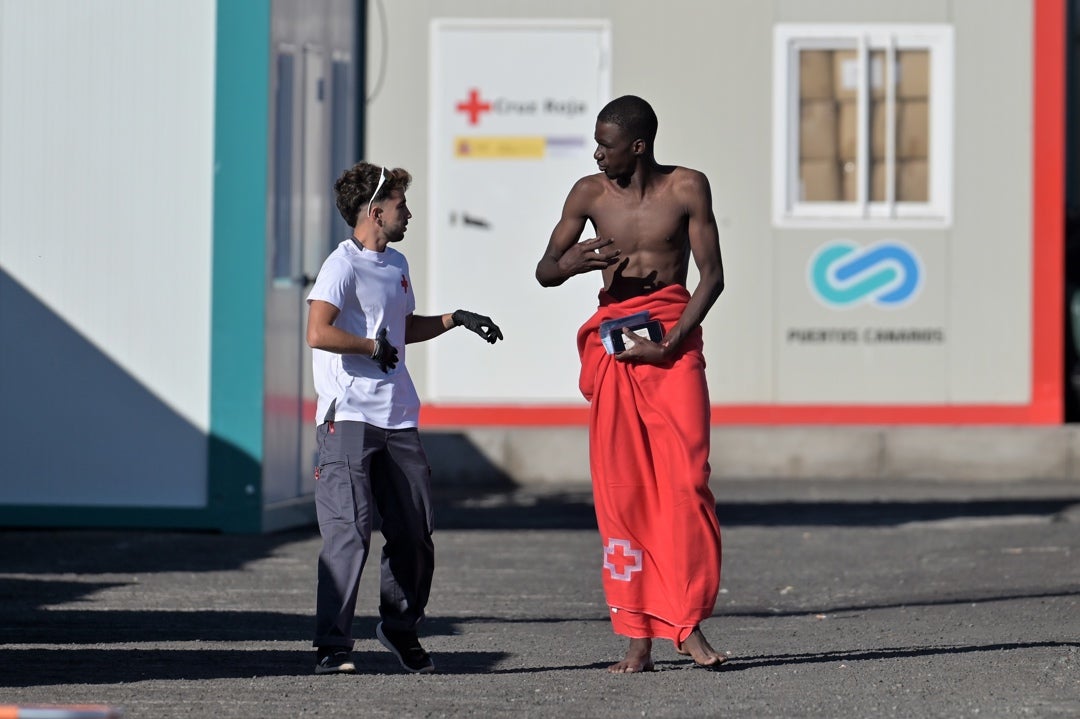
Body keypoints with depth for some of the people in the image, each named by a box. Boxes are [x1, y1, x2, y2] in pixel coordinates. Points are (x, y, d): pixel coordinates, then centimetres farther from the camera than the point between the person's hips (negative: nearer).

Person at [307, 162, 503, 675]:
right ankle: (332, 646, -8)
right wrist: (375, 348, -12)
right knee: (349, 532, -13)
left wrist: (455, 319, 24)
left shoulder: (396, 265, 18)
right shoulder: (343, 264, -9)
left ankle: (400, 630, 26)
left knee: (414, 534, 9)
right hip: (348, 420, -8)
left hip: (397, 421, 8)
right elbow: (318, 333, -22)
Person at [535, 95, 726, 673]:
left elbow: (712, 275, -2)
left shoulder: (686, 188, -1)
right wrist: (569, 263, -14)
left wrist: (672, 341, -13)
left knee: (686, 481, -12)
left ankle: (687, 624, -7)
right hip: (611, 341, 2)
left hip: (673, 341, -2)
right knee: (619, 490, -2)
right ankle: (638, 636, 0)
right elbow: (544, 272, 11)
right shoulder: (590, 193, 6)